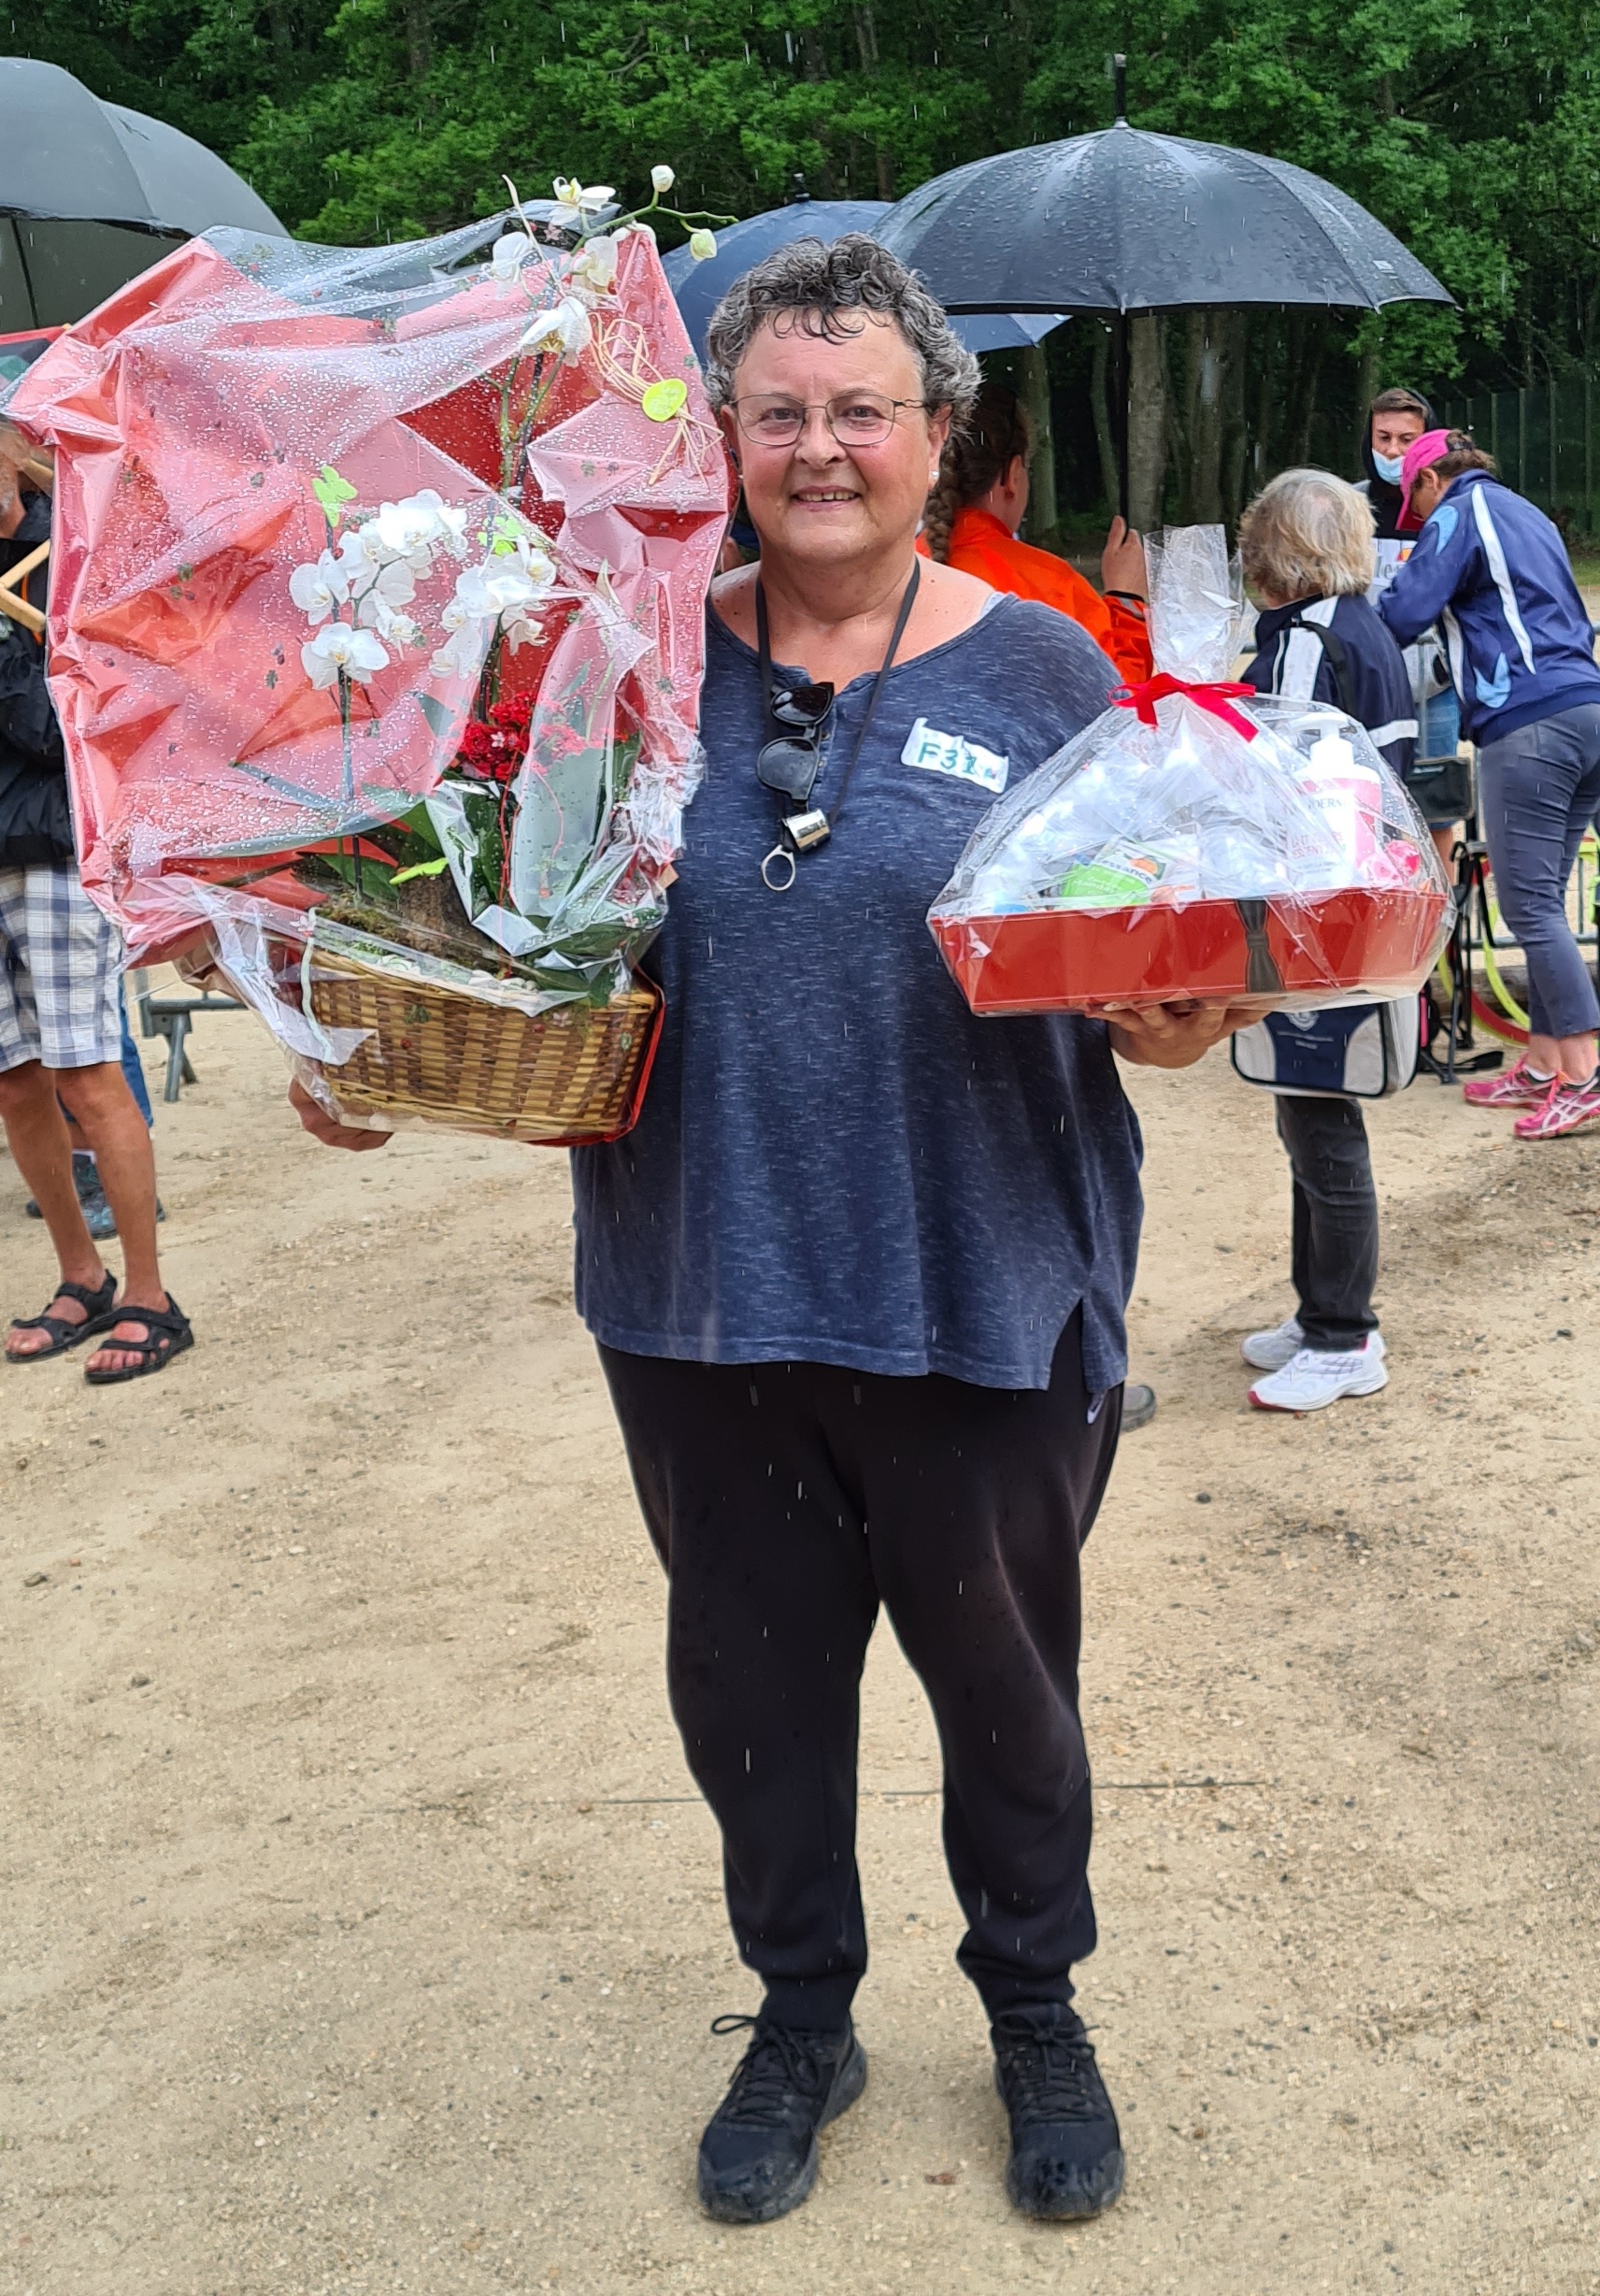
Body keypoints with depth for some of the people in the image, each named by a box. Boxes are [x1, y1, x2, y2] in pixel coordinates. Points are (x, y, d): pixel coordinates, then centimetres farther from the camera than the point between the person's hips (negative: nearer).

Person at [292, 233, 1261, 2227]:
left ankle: (1035, 2007, 41)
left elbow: (1152, 1002, -2)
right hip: (705, 1295, 2)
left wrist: (1201, 999, -24)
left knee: (1000, 1677, 15)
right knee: (751, 1674, 16)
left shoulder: (1044, 674, -2)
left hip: (983, 1299, -1)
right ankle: (801, 2014, 41)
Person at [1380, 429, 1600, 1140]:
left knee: (1531, 907, -7)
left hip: (1528, 727, -9)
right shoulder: (1528, 515, 26)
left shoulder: (1459, 514, 0)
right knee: (1543, 903, 11)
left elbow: (1402, 615, -10)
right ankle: (1540, 1066, 14)